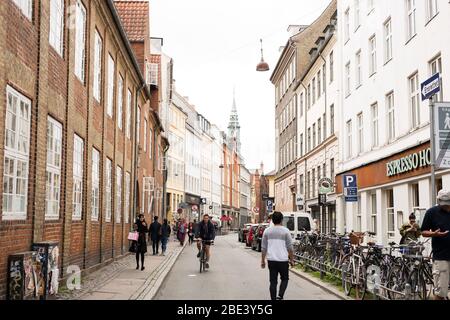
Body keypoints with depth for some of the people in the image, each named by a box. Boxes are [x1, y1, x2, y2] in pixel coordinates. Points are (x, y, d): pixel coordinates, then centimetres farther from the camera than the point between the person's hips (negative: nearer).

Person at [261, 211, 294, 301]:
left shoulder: (267, 231, 5)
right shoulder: (285, 231, -4)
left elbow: (263, 247, 8)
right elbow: (290, 247, -2)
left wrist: (262, 260, 15)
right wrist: (291, 260, 8)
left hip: (271, 260, 3)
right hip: (283, 260, -3)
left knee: (273, 281, 8)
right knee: (285, 279, 12)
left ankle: (273, 298, 8)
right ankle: (280, 296, -6)